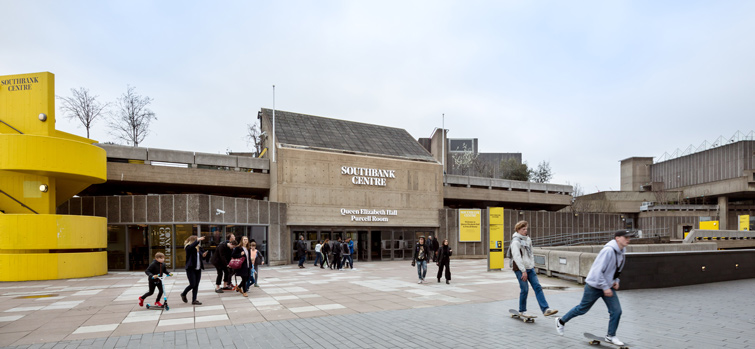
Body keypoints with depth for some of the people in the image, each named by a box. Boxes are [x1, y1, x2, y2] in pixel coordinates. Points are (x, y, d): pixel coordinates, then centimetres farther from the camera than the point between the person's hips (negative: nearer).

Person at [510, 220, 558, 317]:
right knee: (524, 289, -2)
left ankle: (545, 309, -2)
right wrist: (523, 271, -19)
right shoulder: (516, 241, -13)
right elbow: (516, 257, -18)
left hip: (530, 268, 7)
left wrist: (532, 265, 14)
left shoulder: (527, 239, 12)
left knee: (537, 287, -1)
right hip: (520, 269, -7)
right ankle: (522, 311, 14)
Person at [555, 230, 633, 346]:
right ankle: (561, 321, 24)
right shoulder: (608, 250, -25)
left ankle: (611, 336, 18)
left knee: (616, 311, -1)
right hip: (594, 286, -7)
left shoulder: (621, 252, 2)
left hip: (608, 287, 8)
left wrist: (615, 281, 4)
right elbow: (598, 271, -27)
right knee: (582, 309, 5)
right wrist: (605, 288, -23)